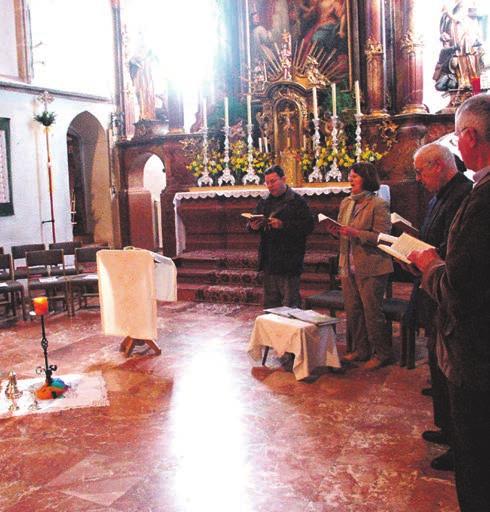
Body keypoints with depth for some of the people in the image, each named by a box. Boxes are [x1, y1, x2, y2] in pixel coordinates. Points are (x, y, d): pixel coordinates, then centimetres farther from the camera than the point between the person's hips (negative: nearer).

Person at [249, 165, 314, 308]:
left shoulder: (297, 201, -3)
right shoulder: (264, 202, 15)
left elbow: (308, 226, -13)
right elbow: (251, 224, 19)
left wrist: (283, 225, -23)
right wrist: (253, 226, -5)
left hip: (289, 261, -6)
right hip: (268, 260, 6)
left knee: (290, 303, -3)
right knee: (270, 302, 13)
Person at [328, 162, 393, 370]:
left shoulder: (378, 205, -9)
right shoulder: (346, 203, 13)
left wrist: (357, 233, -23)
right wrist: (336, 229, 0)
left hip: (370, 268, -7)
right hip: (348, 266, 7)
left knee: (372, 312, 0)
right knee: (352, 311, 12)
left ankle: (381, 354, 16)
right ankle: (361, 350, 27)